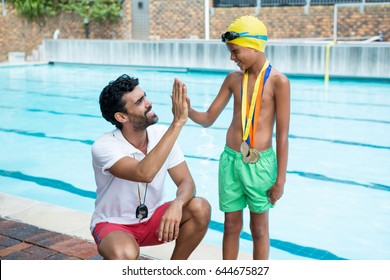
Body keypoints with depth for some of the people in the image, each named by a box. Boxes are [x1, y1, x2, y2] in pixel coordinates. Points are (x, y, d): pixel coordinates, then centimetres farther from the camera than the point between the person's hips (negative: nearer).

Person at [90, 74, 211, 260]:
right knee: (125, 255, -39)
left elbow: (186, 181, -12)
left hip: (151, 219, 5)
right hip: (113, 225, -5)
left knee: (200, 208, -21)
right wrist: (177, 123, -42)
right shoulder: (104, 146, -26)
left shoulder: (162, 135, -10)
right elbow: (144, 174, -43)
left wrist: (177, 204, -36)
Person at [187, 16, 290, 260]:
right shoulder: (233, 79, 4)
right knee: (231, 225, 13)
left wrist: (281, 178, -8)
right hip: (230, 159, 4)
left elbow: (282, 134, -9)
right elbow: (208, 119, 8)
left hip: (260, 163, -4)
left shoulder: (278, 81, -10)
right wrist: (188, 111, -13)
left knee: (259, 228, 10)